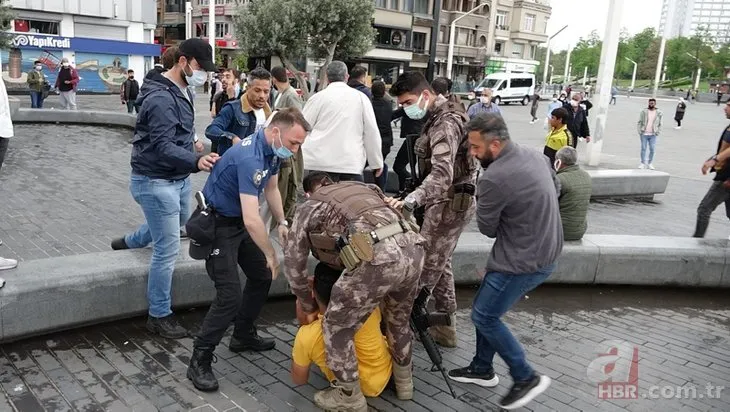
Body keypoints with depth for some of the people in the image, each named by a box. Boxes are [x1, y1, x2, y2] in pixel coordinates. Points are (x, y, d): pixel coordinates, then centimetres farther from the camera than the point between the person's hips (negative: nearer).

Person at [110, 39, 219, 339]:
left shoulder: (181, 91, 7)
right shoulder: (161, 98, -24)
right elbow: (163, 147, -33)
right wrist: (196, 161, -48)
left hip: (179, 178, 10)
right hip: (155, 181, -10)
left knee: (177, 224, 31)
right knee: (168, 249, -5)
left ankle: (126, 243, 58)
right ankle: (159, 316, 11)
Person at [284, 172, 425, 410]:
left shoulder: (309, 207, 21)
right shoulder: (362, 188, 35)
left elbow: (293, 262, 25)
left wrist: (307, 305, 39)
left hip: (377, 259, -6)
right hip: (412, 249, 7)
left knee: (337, 326, 15)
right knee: (399, 319, 31)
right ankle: (403, 381, 49)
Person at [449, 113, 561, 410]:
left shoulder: (494, 178, -26)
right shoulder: (535, 155, 1)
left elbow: (487, 228, -11)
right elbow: (557, 187, 21)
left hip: (523, 261, -10)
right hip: (544, 250, 10)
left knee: (483, 316, 4)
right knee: (486, 308, 18)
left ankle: (526, 378, 15)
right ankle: (482, 369, 32)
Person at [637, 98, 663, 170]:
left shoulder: (659, 113, 5)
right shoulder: (644, 112, 2)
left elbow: (660, 124, 11)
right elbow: (639, 122, 4)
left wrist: (658, 133, 1)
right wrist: (639, 132, -5)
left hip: (653, 135, 1)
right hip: (644, 134, -1)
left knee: (652, 149, -1)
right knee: (643, 149, 0)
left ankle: (650, 163, 11)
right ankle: (643, 163, 9)